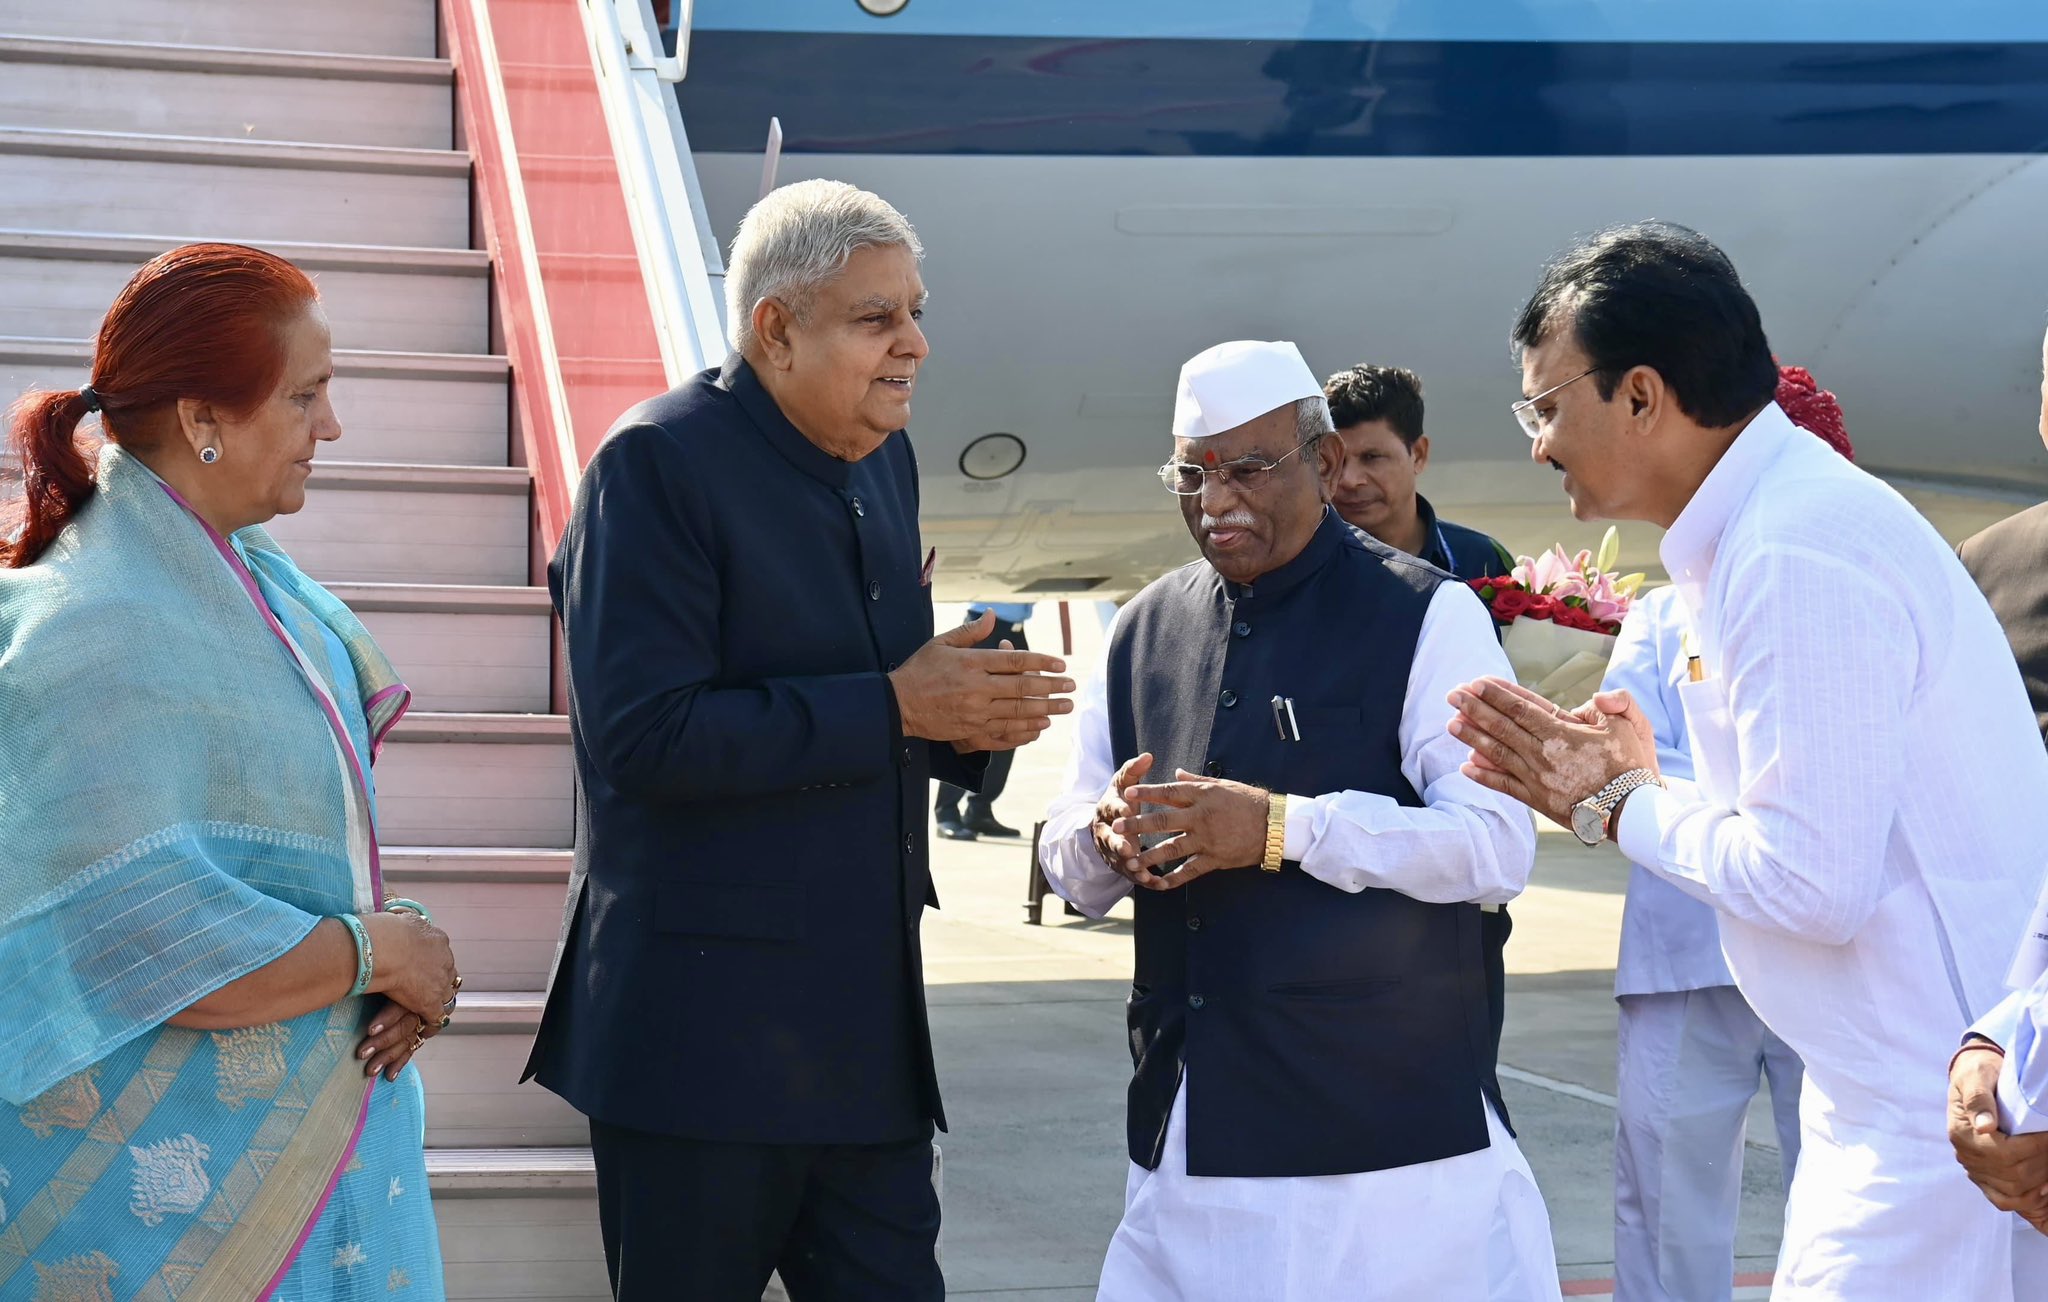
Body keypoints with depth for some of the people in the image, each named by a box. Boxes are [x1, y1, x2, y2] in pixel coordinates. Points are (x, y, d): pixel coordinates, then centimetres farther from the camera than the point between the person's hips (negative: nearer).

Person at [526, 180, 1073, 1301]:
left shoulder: (882, 460, 12)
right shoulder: (659, 463, -13)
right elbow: (640, 736, -23)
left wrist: (970, 720, -2)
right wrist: (892, 707, -20)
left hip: (868, 1027, 7)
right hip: (704, 1030, -7)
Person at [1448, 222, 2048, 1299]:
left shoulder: (1797, 555, -19)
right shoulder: (1766, 526, 12)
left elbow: (1811, 881, -22)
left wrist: (1619, 810, -7)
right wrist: (1638, 784, 9)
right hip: (1895, 1087, 10)